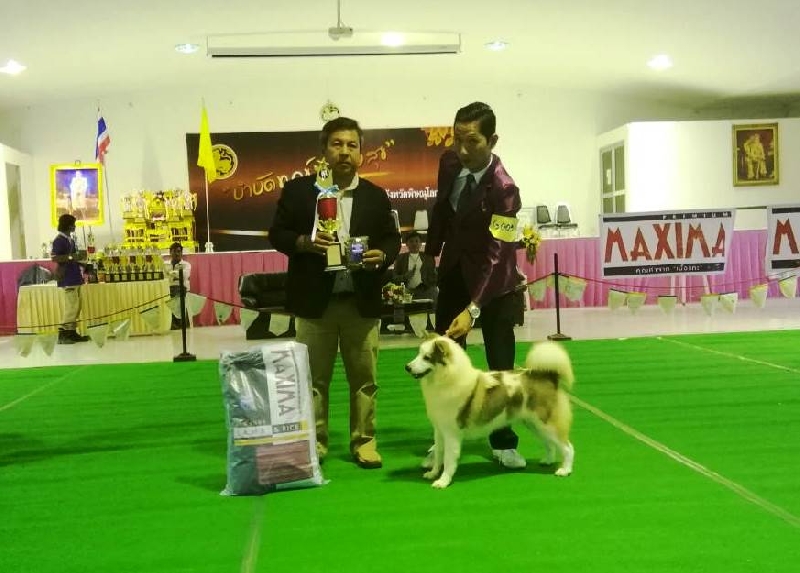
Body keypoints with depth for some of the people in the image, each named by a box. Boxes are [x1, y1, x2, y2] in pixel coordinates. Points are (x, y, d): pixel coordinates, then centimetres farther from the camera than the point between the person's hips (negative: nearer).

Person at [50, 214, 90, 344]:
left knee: (76, 306, 11)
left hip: (75, 277, 9)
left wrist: (79, 259, 12)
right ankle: (62, 334, -8)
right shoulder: (59, 240, -10)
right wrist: (71, 257, -23)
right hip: (67, 278, -9)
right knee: (72, 306, -12)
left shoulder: (70, 239, 17)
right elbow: (54, 257, -20)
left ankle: (72, 333, 16)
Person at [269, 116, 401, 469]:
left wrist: (382, 255, -11)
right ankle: (314, 442, 18)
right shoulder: (297, 190, 2)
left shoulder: (376, 196, 8)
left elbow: (392, 239, 11)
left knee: (364, 377, 7)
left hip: (362, 302, 2)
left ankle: (363, 441, 18)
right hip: (315, 301, -1)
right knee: (313, 377, 7)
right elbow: (277, 234, 3)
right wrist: (304, 242, -16)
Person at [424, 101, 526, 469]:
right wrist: (431, 251, 13)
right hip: (454, 270, 5)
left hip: (494, 278, -5)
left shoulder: (504, 189, -28)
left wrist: (473, 309, -39)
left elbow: (496, 255, -32)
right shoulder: (449, 162, -10)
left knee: (500, 363, 2)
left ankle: (503, 442, 17)